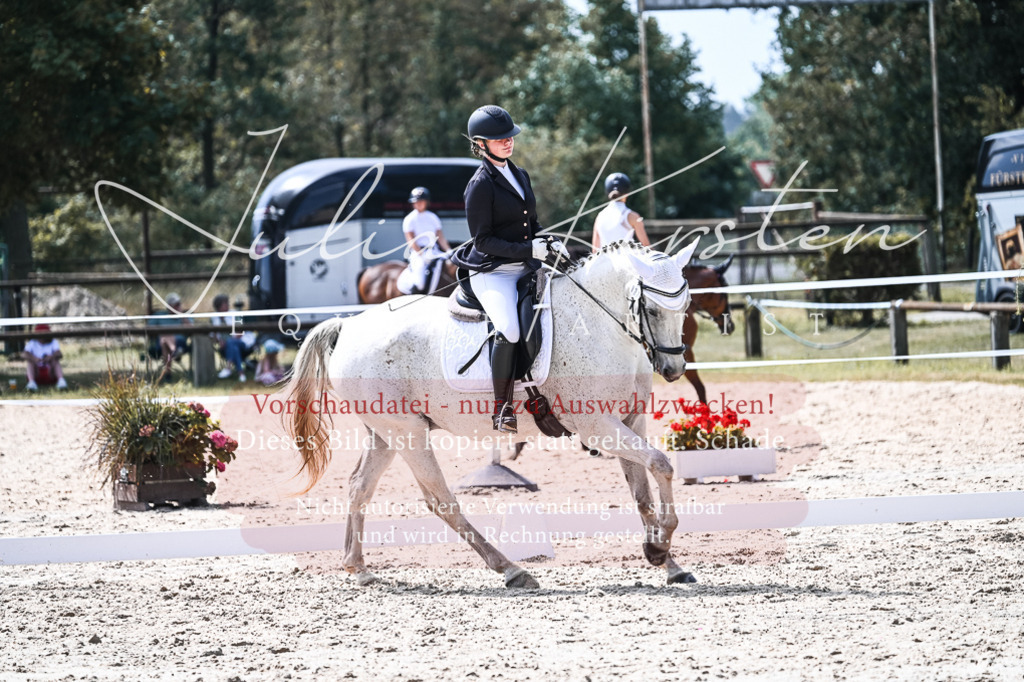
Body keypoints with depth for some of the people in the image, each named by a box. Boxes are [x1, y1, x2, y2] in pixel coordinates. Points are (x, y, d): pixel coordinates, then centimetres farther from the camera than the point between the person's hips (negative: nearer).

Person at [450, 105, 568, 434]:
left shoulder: (520, 175, 14)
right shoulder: (480, 185, -9)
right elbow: (483, 240, -12)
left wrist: (550, 244, 1)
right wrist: (528, 249, -20)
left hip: (525, 267, 8)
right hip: (492, 271, -8)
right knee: (509, 330, -29)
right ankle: (501, 410, -19)